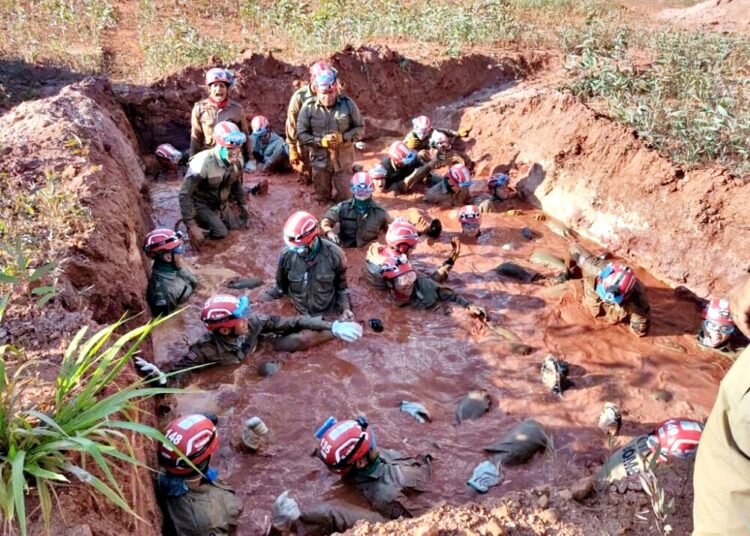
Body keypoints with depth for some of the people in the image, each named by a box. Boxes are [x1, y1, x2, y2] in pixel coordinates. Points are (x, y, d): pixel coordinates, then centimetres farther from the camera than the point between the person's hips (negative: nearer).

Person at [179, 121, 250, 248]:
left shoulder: (237, 159, -15)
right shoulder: (203, 163, -36)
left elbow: (237, 184, 7)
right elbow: (185, 194, -30)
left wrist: (243, 205, 9)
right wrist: (191, 226, -31)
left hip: (221, 202, 6)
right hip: (201, 203, -6)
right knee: (221, 232, -17)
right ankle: (198, 220, 7)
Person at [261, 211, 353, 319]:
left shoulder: (334, 254, -17)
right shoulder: (287, 255, -14)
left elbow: (341, 286, 0)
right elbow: (280, 286, 4)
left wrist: (346, 308, -13)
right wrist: (261, 301, -7)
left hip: (328, 316, -1)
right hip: (297, 315, 1)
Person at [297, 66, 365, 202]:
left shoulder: (347, 104, -9)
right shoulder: (308, 107, -10)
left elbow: (360, 128, -2)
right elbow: (301, 134, -6)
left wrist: (343, 138, -20)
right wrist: (321, 141, -22)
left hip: (343, 160, 0)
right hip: (320, 160, 0)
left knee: (344, 198, 11)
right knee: (322, 199, 17)